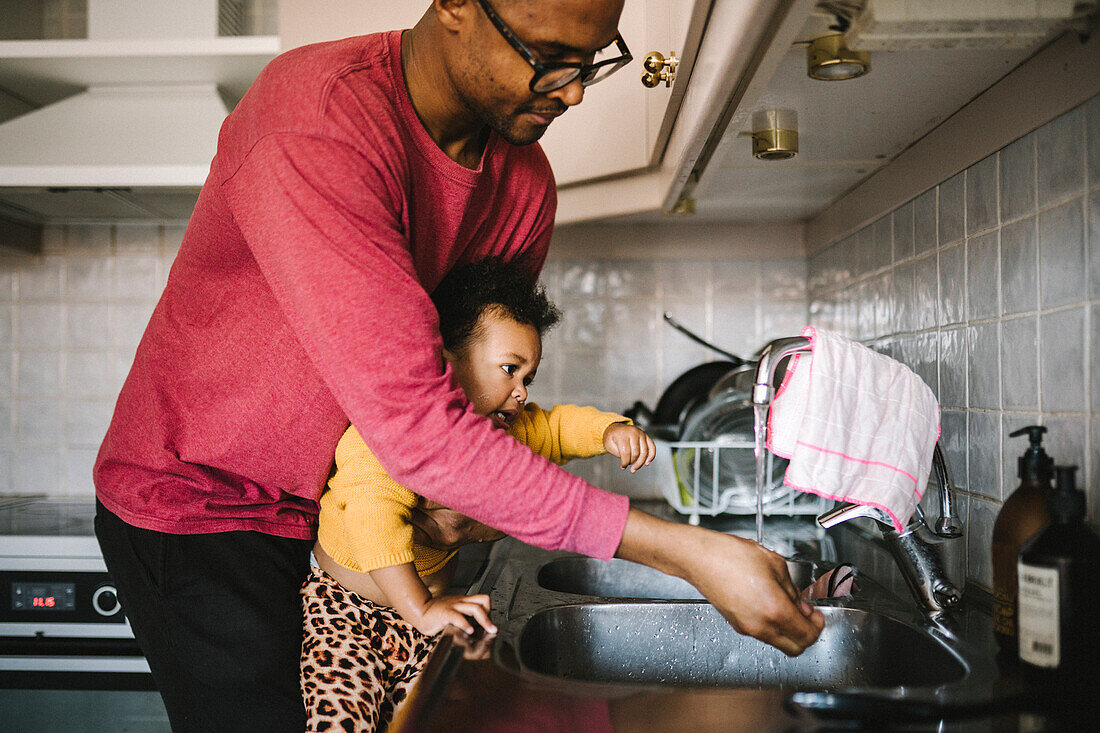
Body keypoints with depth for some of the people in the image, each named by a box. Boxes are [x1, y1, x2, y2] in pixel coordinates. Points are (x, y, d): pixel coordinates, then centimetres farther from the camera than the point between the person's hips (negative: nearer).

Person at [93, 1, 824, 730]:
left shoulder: (524, 184, -6)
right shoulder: (317, 122, -31)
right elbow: (414, 424, -36)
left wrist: (459, 491, -15)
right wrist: (688, 552, -34)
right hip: (193, 505, -5)